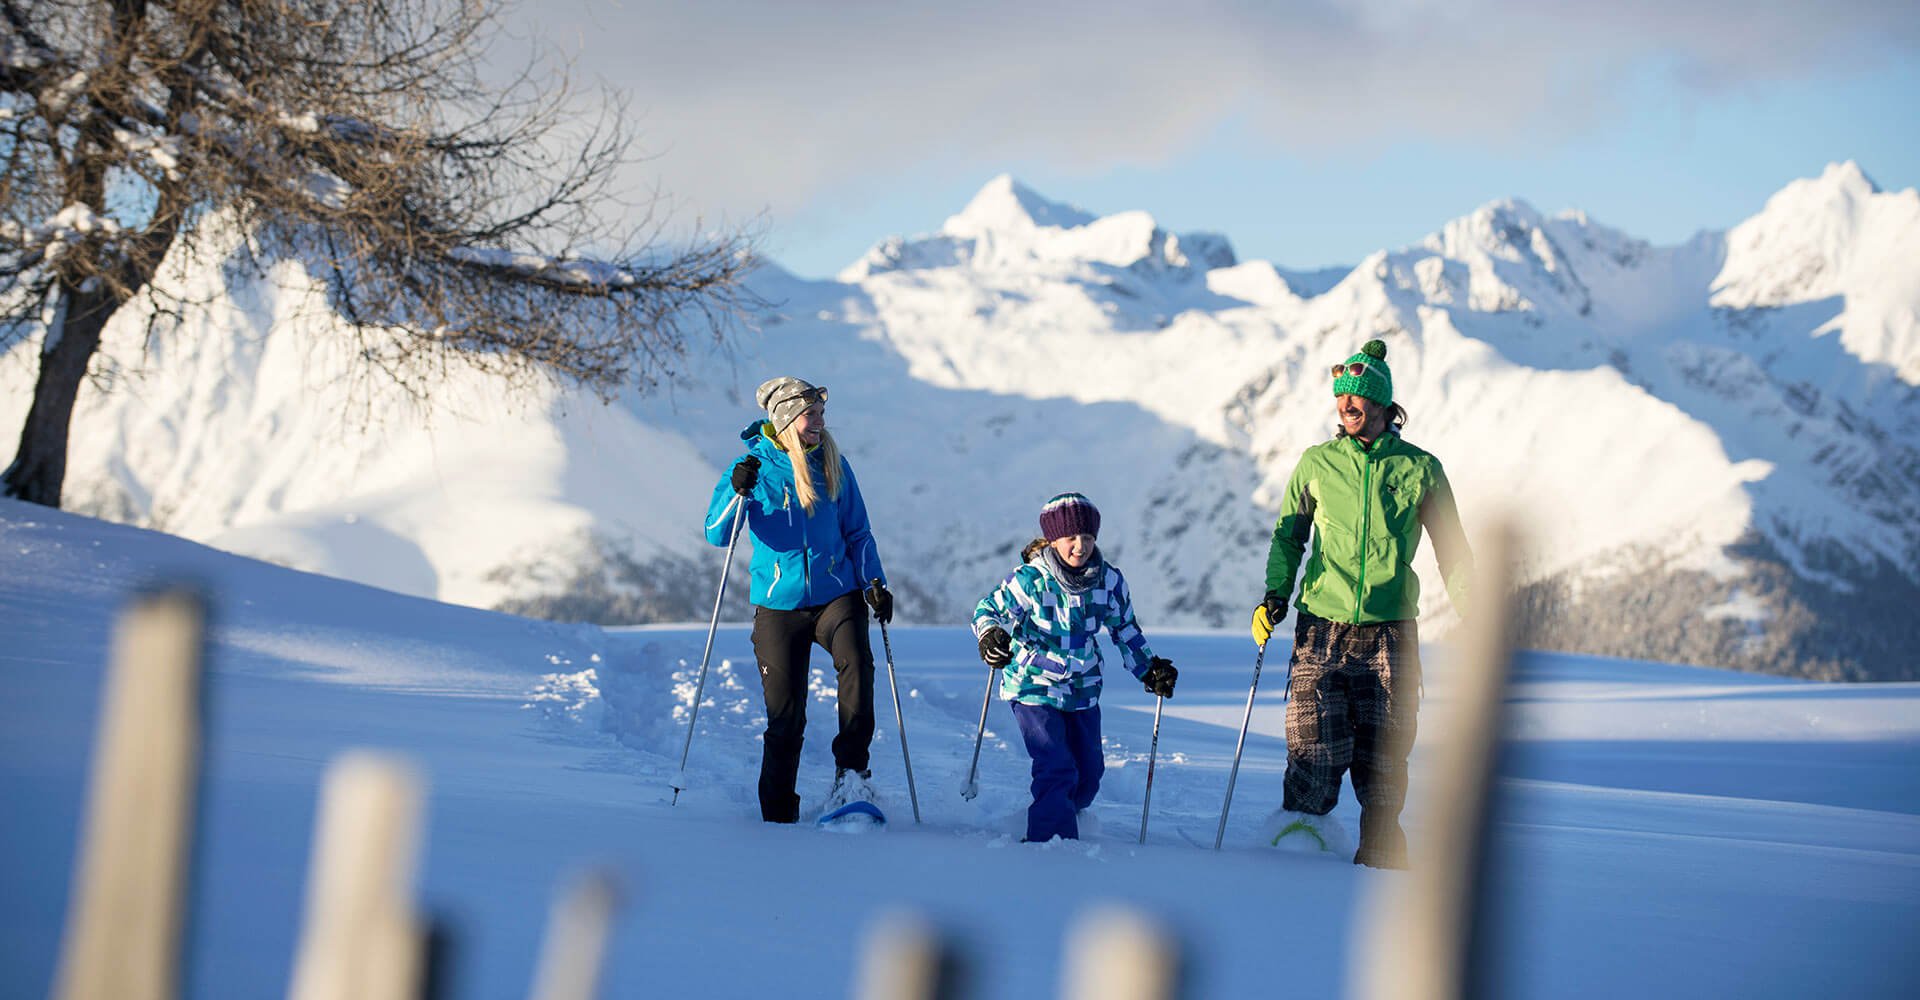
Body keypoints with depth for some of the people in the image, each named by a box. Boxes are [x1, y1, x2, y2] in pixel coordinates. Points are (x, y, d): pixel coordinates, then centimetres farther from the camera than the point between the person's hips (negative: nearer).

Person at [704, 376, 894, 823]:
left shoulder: (834, 466, 4)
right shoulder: (754, 467, -2)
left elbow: (857, 533, 13)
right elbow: (717, 535, -9)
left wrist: (874, 583, -1)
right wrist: (737, 492, -26)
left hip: (837, 595, 1)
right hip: (778, 604, -1)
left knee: (856, 663, -29)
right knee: (785, 716, 0)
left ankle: (851, 777, -22)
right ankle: (778, 816, 14)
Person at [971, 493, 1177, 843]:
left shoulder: (1109, 580, -5)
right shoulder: (1029, 580, -17)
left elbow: (1125, 629, 10)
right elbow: (989, 610, -9)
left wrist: (1149, 670, 5)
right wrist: (990, 635, -31)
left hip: (1083, 690, 5)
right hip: (1034, 687, -5)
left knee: (1089, 773, 12)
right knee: (1057, 771, -17)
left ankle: (1061, 824, 36)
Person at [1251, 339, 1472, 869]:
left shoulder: (1420, 468, 5)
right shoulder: (1316, 463, 8)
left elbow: (1451, 548, 12)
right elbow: (1289, 536, 16)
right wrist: (1275, 595, 2)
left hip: (1390, 633, 0)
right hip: (1322, 630, 0)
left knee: (1382, 758, 1)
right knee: (1315, 754, -9)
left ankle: (1379, 857, 12)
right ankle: (1298, 840, 4)